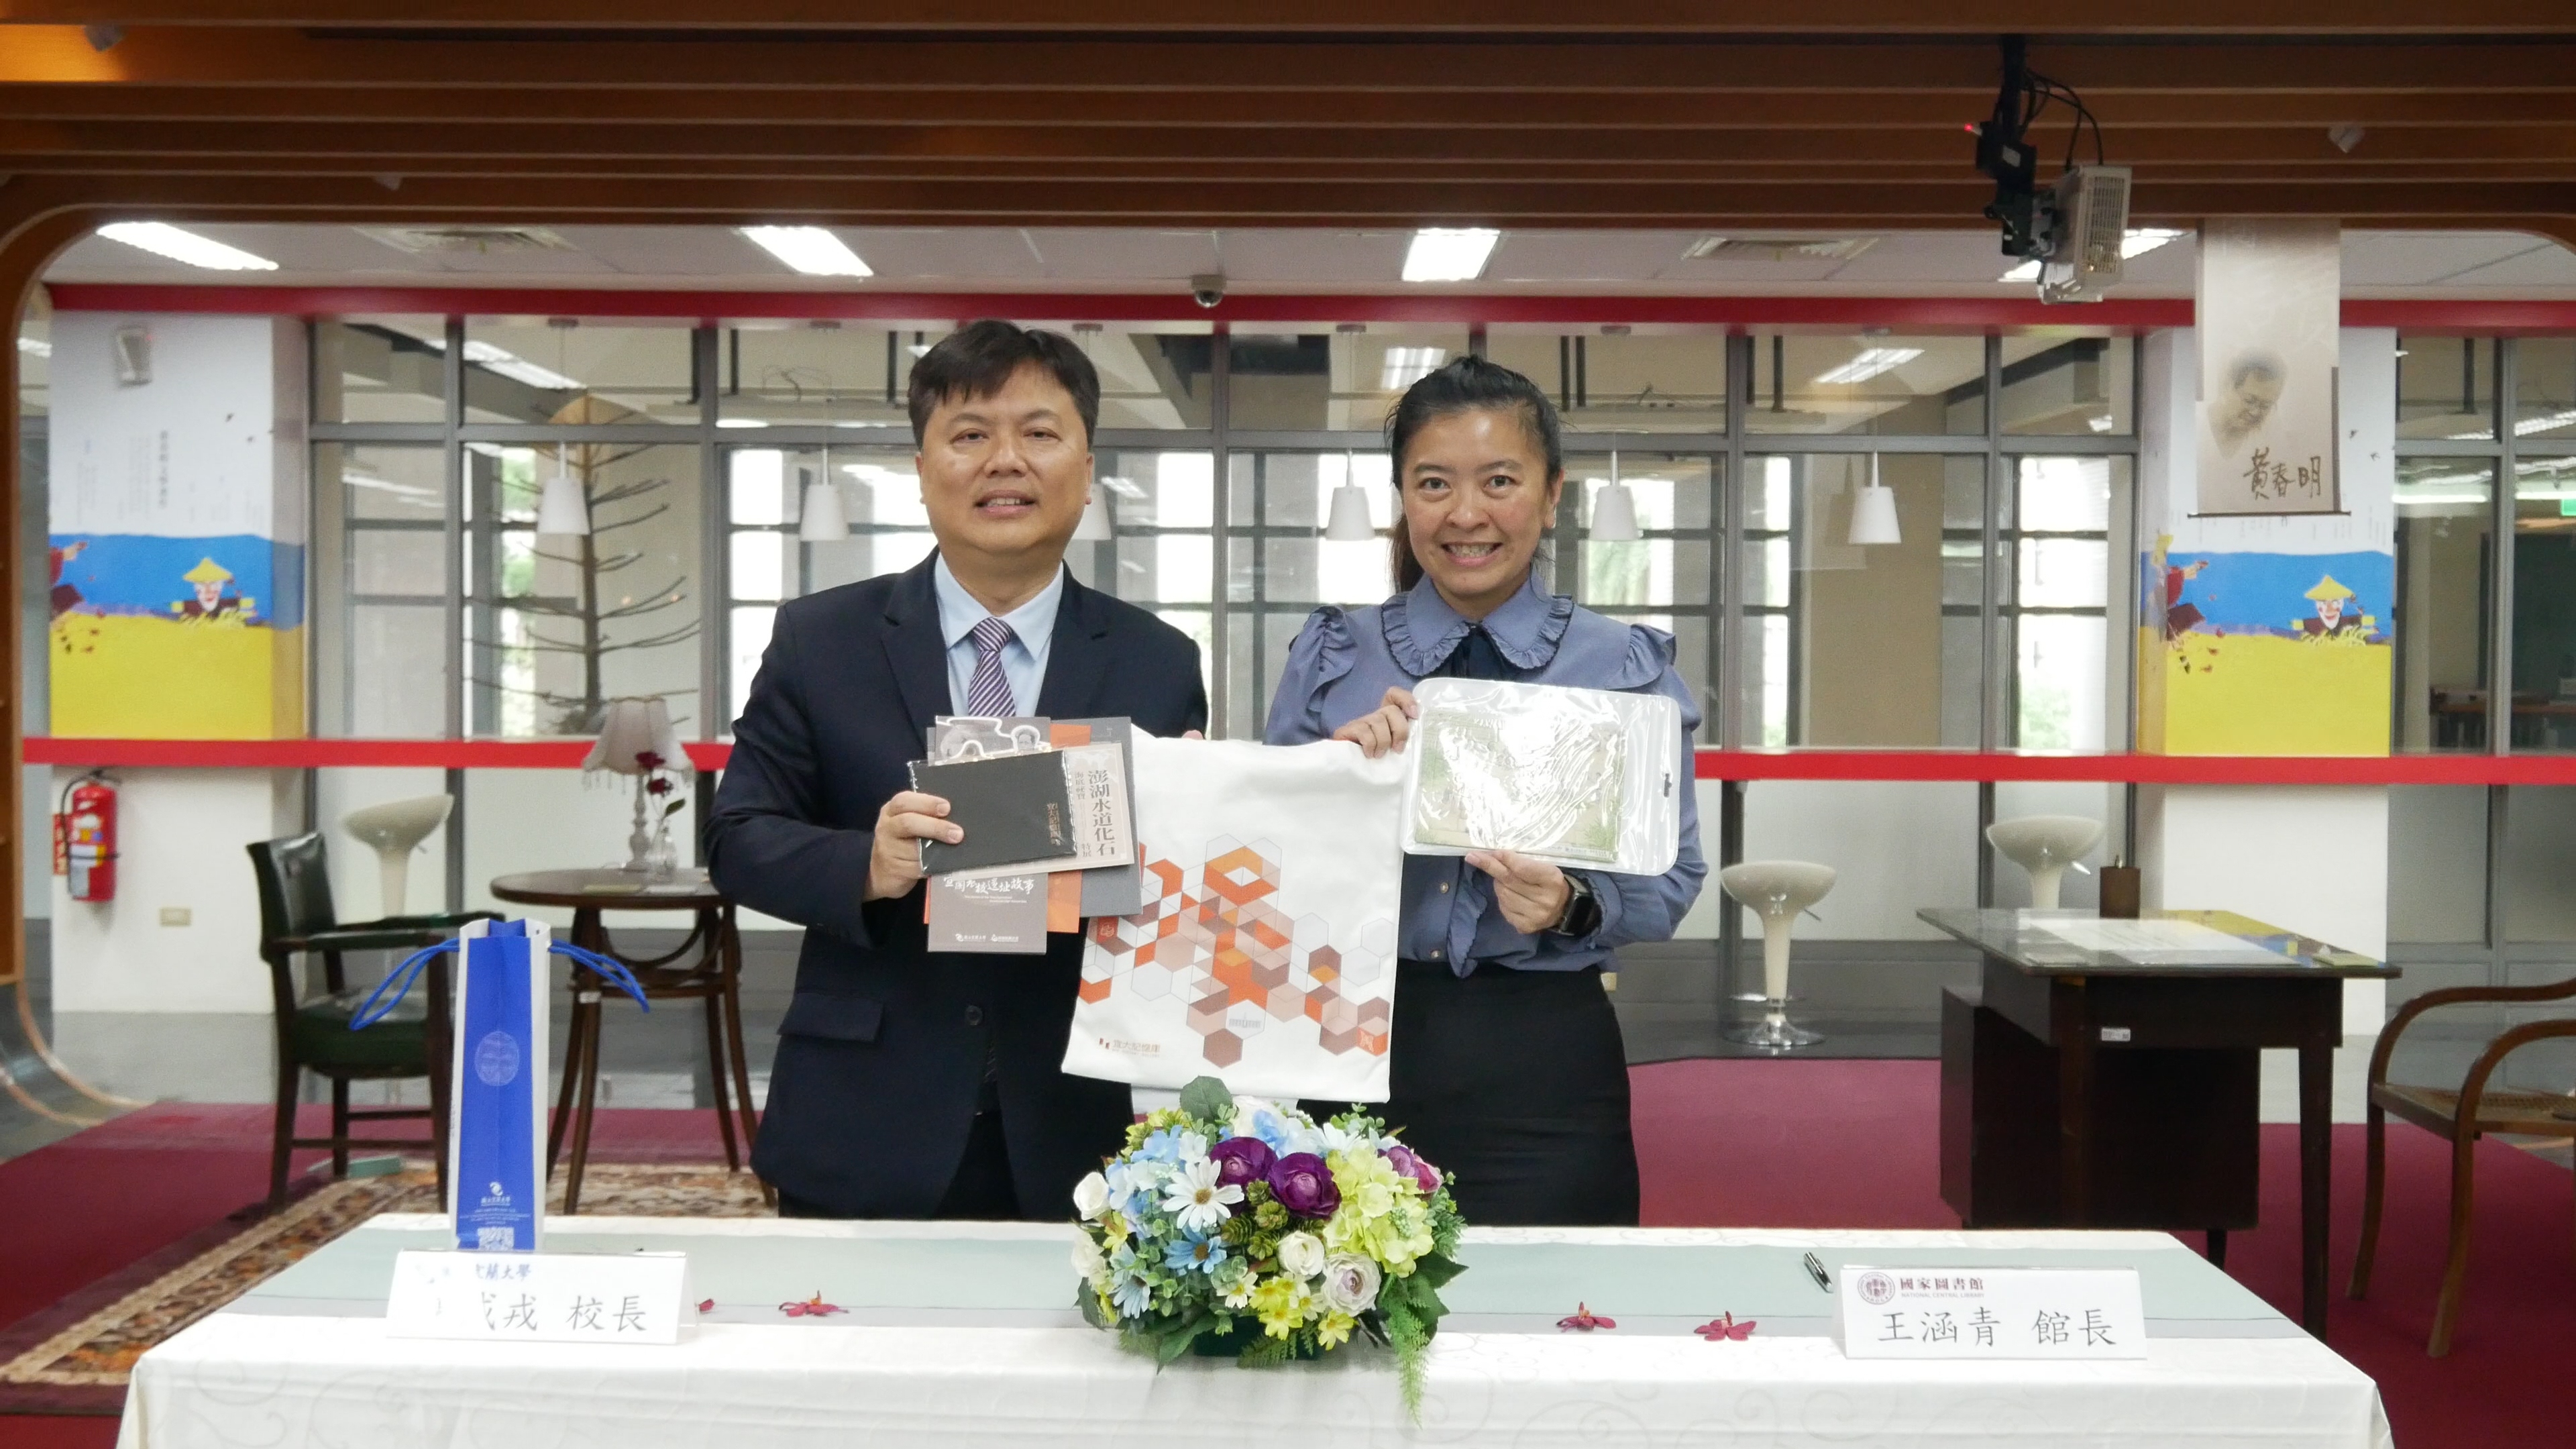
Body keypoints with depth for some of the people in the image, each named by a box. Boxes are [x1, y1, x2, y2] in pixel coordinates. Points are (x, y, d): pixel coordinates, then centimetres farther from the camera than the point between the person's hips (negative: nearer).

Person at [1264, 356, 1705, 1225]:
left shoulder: (1629, 669, 1)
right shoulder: (1331, 658, 4)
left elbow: (1670, 882, -2)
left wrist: (1571, 908, -21)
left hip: (1544, 1069, -1)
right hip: (1354, 1053, 1)